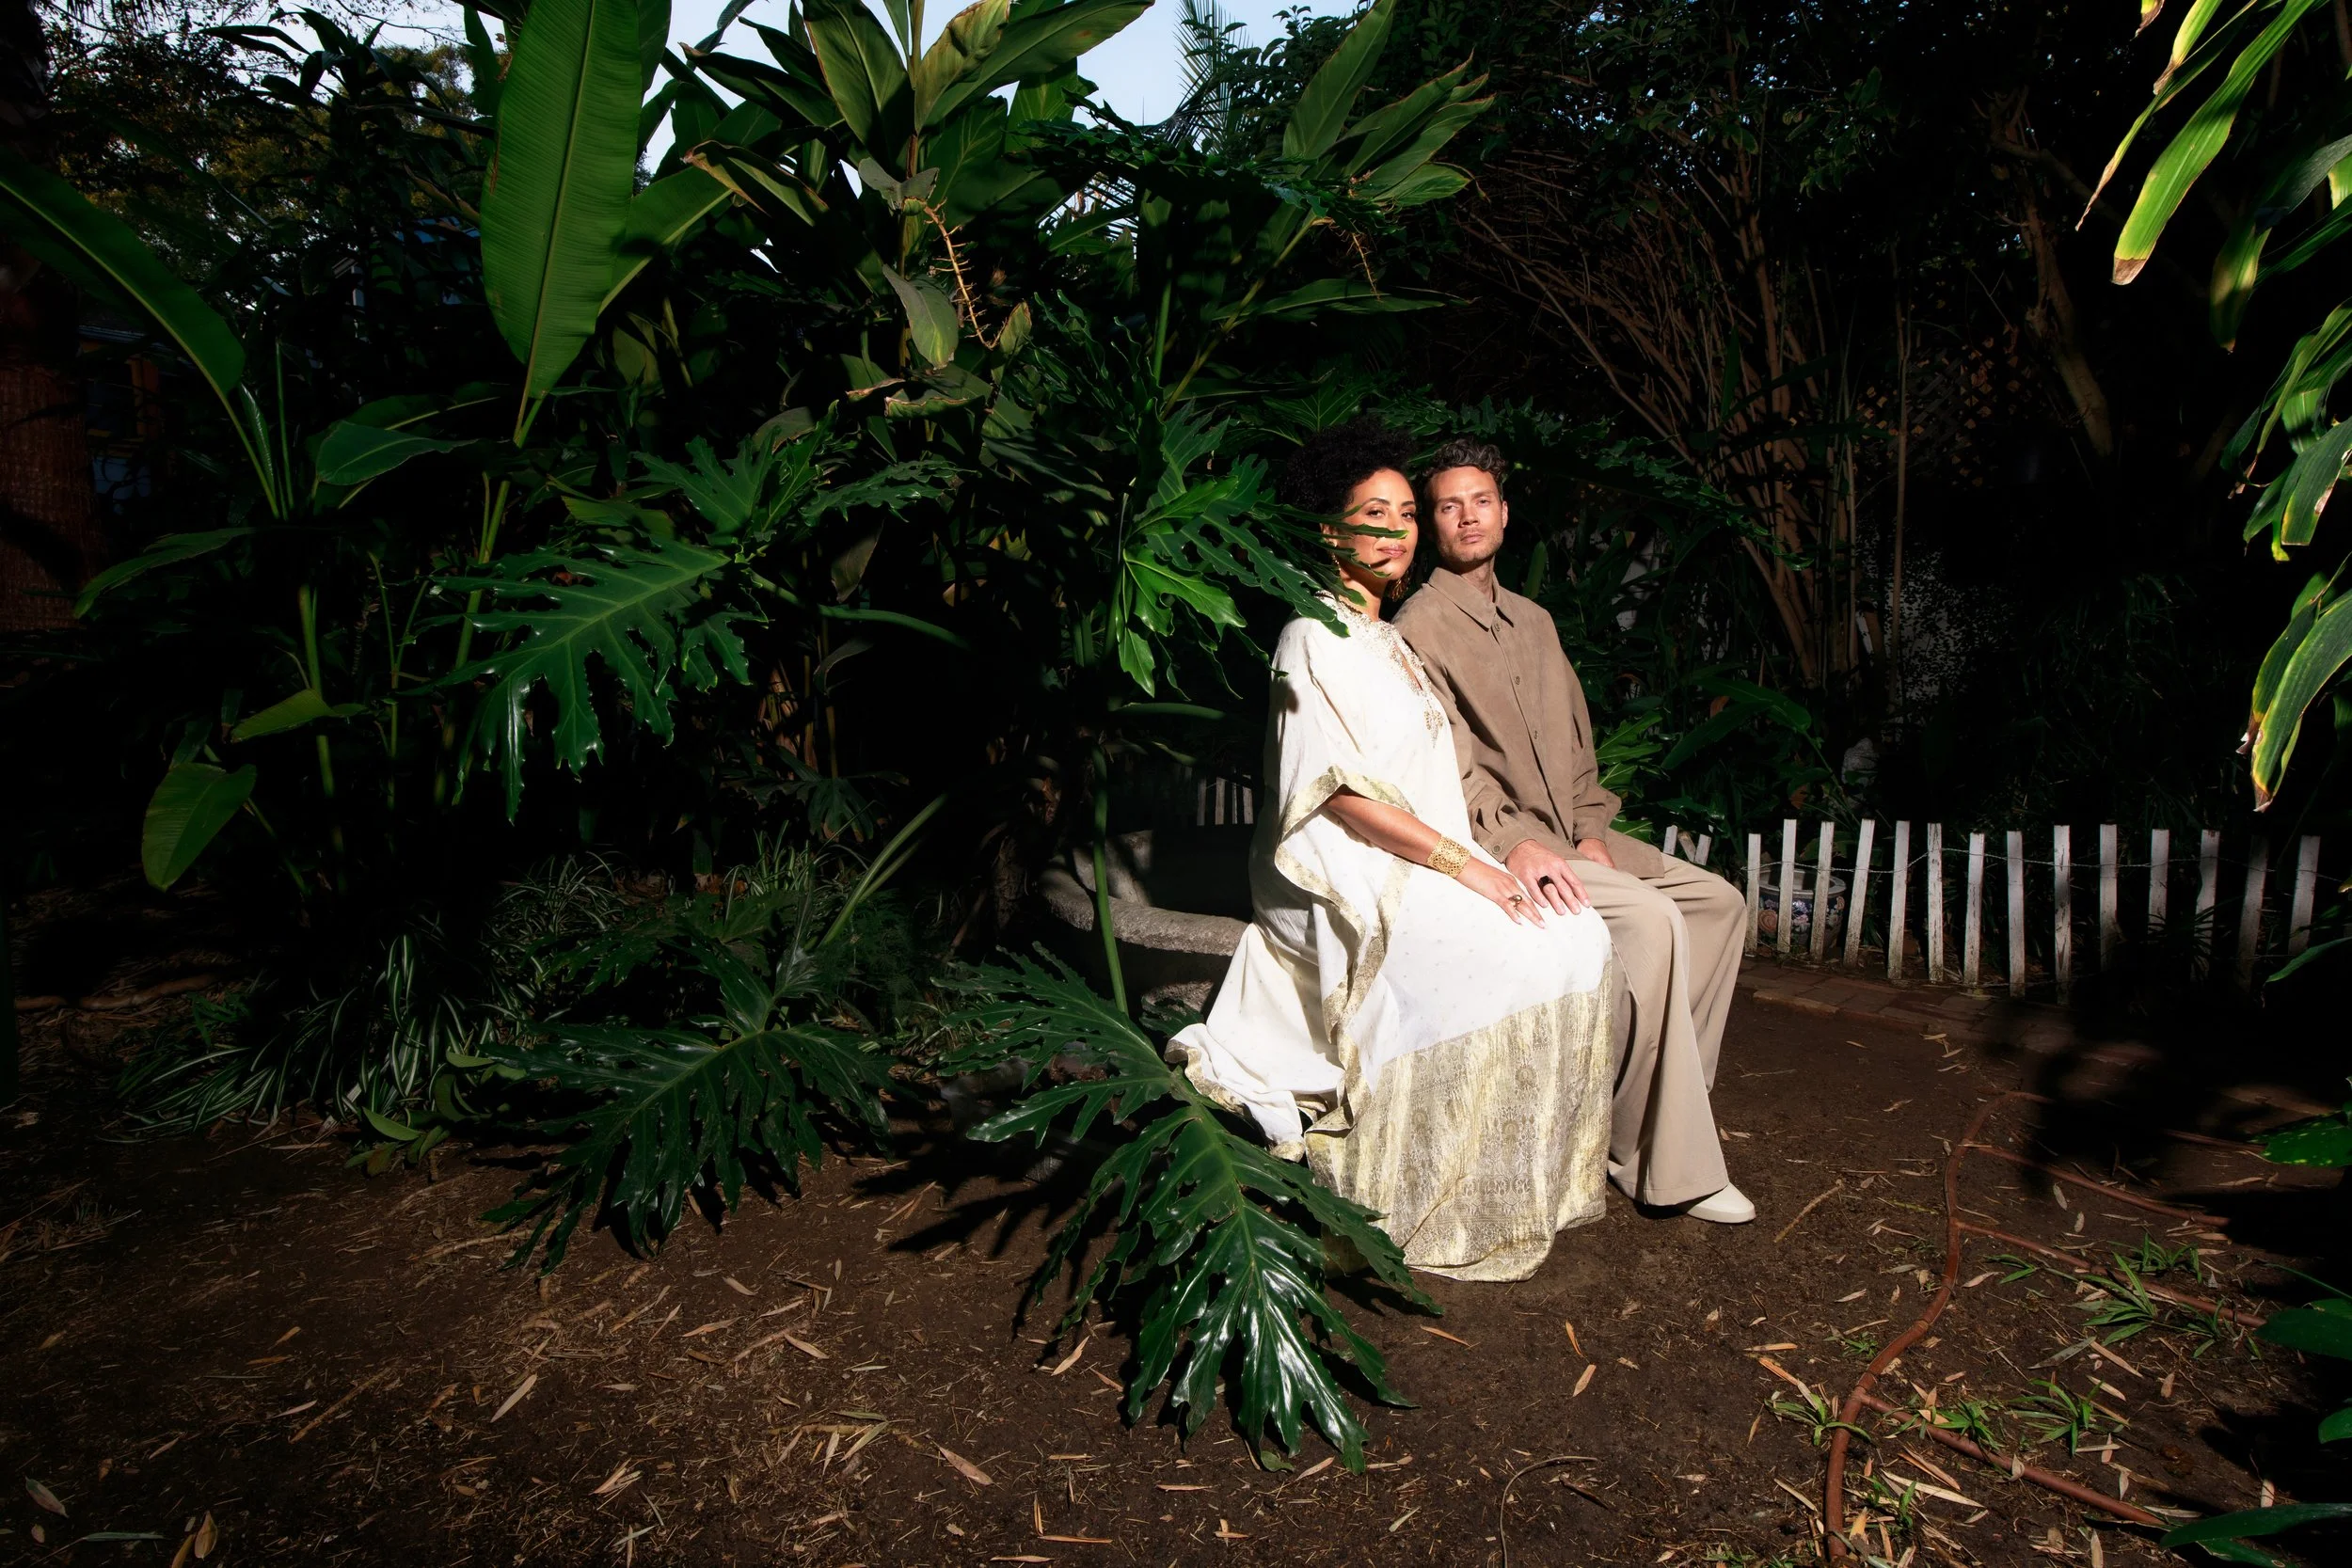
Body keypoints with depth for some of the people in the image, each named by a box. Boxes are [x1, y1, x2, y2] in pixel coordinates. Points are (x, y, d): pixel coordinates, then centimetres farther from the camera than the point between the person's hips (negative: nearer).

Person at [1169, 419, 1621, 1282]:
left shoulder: (1389, 640, 21)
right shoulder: (1314, 637, -7)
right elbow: (1344, 792, -16)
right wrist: (1466, 865, -19)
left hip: (1418, 865, 9)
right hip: (1346, 878, -8)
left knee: (1582, 938, -10)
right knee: (1511, 961, -27)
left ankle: (1530, 1172, -3)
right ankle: (1452, 1208, -15)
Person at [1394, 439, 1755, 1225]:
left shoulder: (1534, 621, 19)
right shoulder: (1419, 628, -6)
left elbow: (1575, 737, 17)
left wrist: (1591, 831, 2)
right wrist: (1512, 844, -26)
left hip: (1569, 833, 8)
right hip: (1489, 841, -8)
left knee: (1717, 898, -3)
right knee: (1651, 918, -26)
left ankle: (1659, 1103, 0)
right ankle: (1660, 1160, -17)